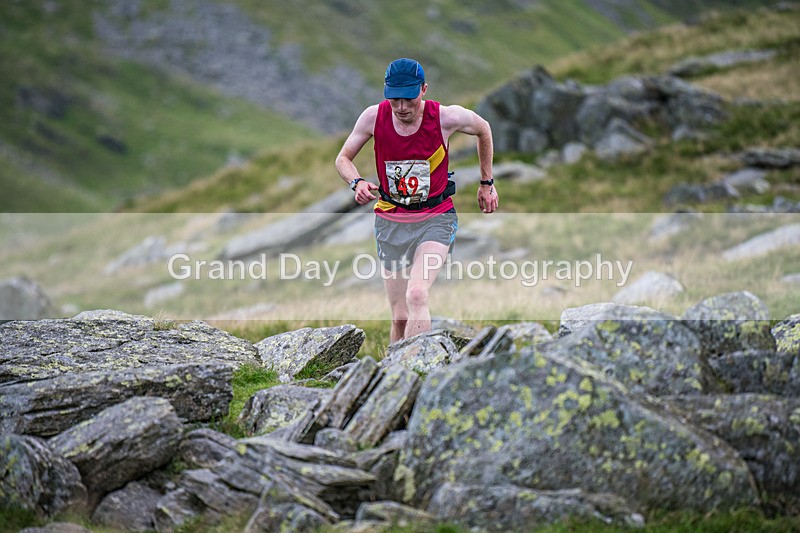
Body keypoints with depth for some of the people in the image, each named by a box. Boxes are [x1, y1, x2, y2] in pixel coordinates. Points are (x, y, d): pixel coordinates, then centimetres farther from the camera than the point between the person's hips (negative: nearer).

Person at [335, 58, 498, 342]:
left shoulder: (446, 117, -14)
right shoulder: (373, 117, -9)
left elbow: (483, 129, 8)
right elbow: (343, 158, 5)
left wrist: (487, 183, 15)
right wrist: (357, 183, -17)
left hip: (435, 219, -2)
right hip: (389, 220, 3)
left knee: (416, 295, -26)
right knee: (400, 318, 4)